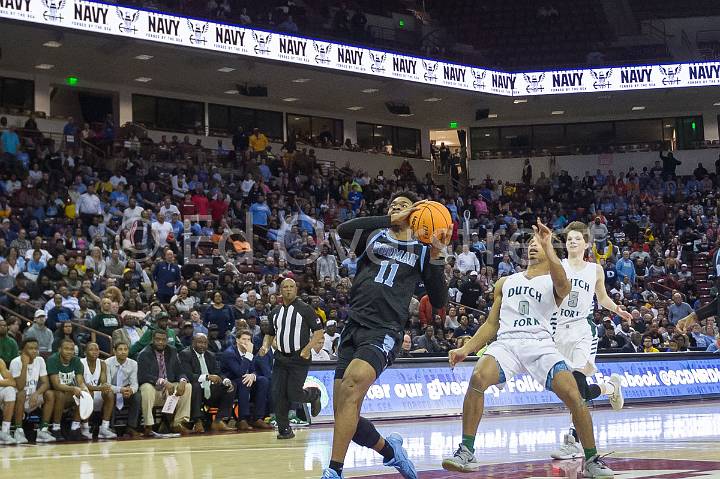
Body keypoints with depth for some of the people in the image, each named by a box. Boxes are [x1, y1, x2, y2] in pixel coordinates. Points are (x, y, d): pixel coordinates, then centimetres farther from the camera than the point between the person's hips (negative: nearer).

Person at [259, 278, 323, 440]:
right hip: (281, 358, 5)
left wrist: (307, 348, -17)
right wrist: (265, 346, 3)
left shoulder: (304, 309, -5)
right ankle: (284, 429, 5)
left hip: (299, 358, -5)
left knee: (294, 394, -9)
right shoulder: (275, 312, 12)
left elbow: (319, 331, -5)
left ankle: (314, 394, 24)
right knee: (278, 394, -4)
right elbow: (270, 334, 24)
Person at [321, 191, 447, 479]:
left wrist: (435, 256, -1)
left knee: (352, 382, -32)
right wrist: (391, 221, -9)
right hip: (353, 326, 3)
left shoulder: (422, 250, 16)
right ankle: (390, 450, 27)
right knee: (346, 417, -2)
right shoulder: (373, 236, 17)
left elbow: (439, 301, 10)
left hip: (384, 332, -3)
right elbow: (343, 229, -6)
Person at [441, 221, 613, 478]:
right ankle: (466, 453, -21)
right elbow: (492, 324, 27)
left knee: (573, 396, -20)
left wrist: (548, 246, -22)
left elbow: (563, 285, -14)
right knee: (478, 378, -29)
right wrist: (466, 349, 13)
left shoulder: (553, 281, 13)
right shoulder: (505, 283, 26)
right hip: (507, 341, 2)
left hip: (540, 344, -2)